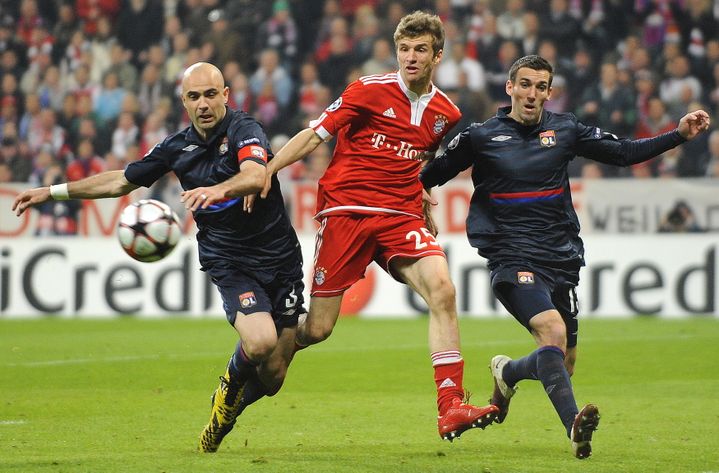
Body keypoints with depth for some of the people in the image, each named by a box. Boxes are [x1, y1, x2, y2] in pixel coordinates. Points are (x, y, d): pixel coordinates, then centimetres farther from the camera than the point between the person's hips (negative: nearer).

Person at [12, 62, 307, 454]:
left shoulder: (243, 130, -10)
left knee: (272, 375, 1)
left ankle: (226, 408, 35)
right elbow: (121, 181, 19)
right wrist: (53, 192, 19)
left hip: (280, 258, -1)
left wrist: (219, 189, -53)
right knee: (260, 342, -28)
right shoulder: (176, 148, 4)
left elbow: (255, 175, -32)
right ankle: (232, 381, 8)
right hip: (229, 263, 1)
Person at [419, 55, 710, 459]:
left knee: (563, 364, 10)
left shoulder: (565, 130, 9)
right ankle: (575, 426, -42)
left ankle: (507, 372, 42)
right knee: (552, 331, -31)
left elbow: (625, 153, 11)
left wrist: (680, 135, 2)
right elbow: (430, 176, 11)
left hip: (562, 259, 5)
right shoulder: (481, 137, 1)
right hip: (513, 259, -5)